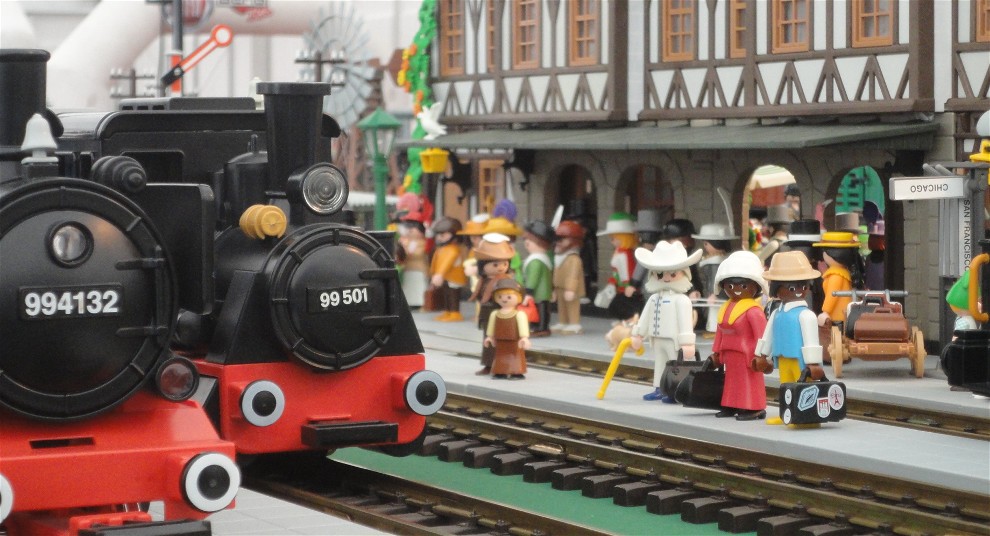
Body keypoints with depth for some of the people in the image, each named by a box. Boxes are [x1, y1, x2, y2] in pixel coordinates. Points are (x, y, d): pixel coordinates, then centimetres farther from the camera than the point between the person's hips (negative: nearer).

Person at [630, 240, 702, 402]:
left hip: (674, 340, -8)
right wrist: (638, 335, 23)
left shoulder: (682, 300, -15)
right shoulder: (654, 299, 8)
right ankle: (659, 389, 24)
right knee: (659, 364, 15)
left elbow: (685, 322, -18)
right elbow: (645, 318, 18)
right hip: (658, 339, 8)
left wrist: (687, 343, -22)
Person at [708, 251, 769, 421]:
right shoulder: (726, 308, 8)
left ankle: (753, 408, 2)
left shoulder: (753, 310, -18)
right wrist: (716, 350, 18)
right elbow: (720, 332, 17)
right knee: (732, 379, 16)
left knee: (749, 381, -2)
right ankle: (731, 406, 25)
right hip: (730, 354, 9)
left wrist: (759, 354, -20)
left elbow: (761, 334, -19)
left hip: (746, 354, -9)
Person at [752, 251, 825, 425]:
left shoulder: (805, 315, -13)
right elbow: (767, 336, 21)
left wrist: (813, 363, -16)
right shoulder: (776, 315, 9)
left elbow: (811, 340, -15)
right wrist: (763, 356, 27)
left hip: (800, 360, -7)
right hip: (783, 359, 7)